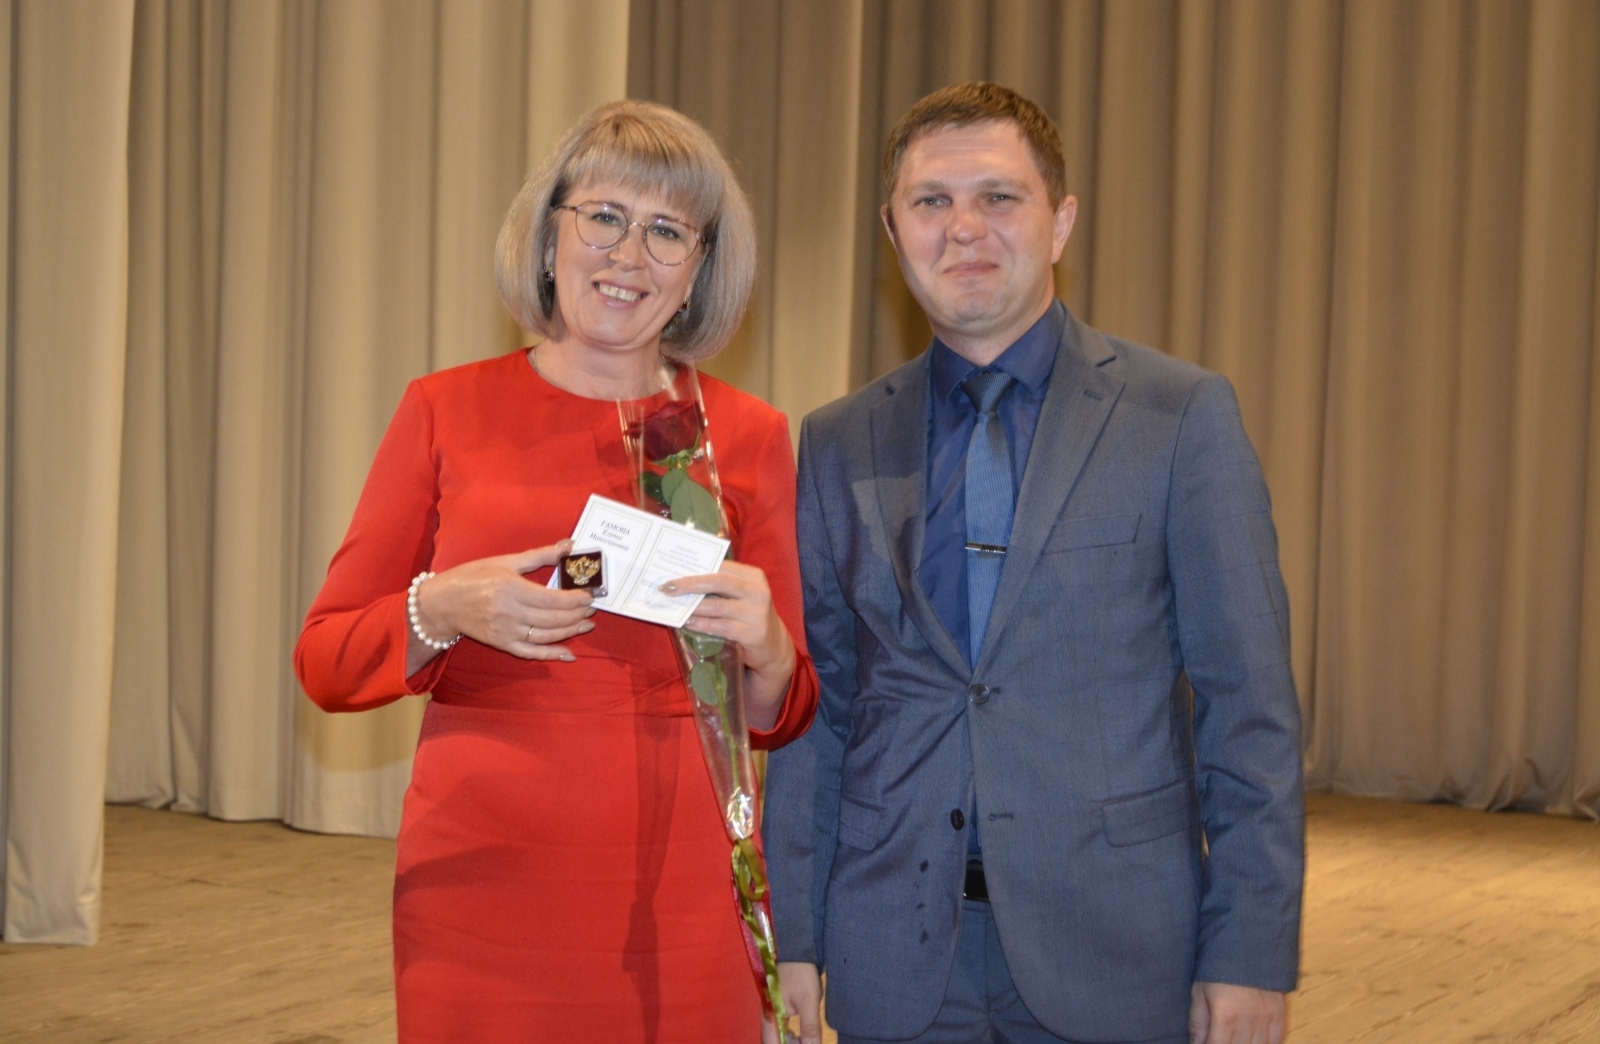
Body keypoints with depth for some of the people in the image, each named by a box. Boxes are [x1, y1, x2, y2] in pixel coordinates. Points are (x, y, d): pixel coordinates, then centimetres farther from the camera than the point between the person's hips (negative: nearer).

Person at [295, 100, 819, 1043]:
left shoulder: (749, 435, 4)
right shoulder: (448, 412, 2)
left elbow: (780, 718, 9)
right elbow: (326, 663, 4)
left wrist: (763, 649, -12)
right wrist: (443, 610, -15)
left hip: (684, 899, 1)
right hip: (483, 888, -1)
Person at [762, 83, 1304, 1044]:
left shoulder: (1182, 415, -3)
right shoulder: (841, 444, 7)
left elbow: (1249, 704, -5)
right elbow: (814, 705, 8)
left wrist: (1251, 953, -9)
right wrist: (791, 936, 4)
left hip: (1110, 952, -2)